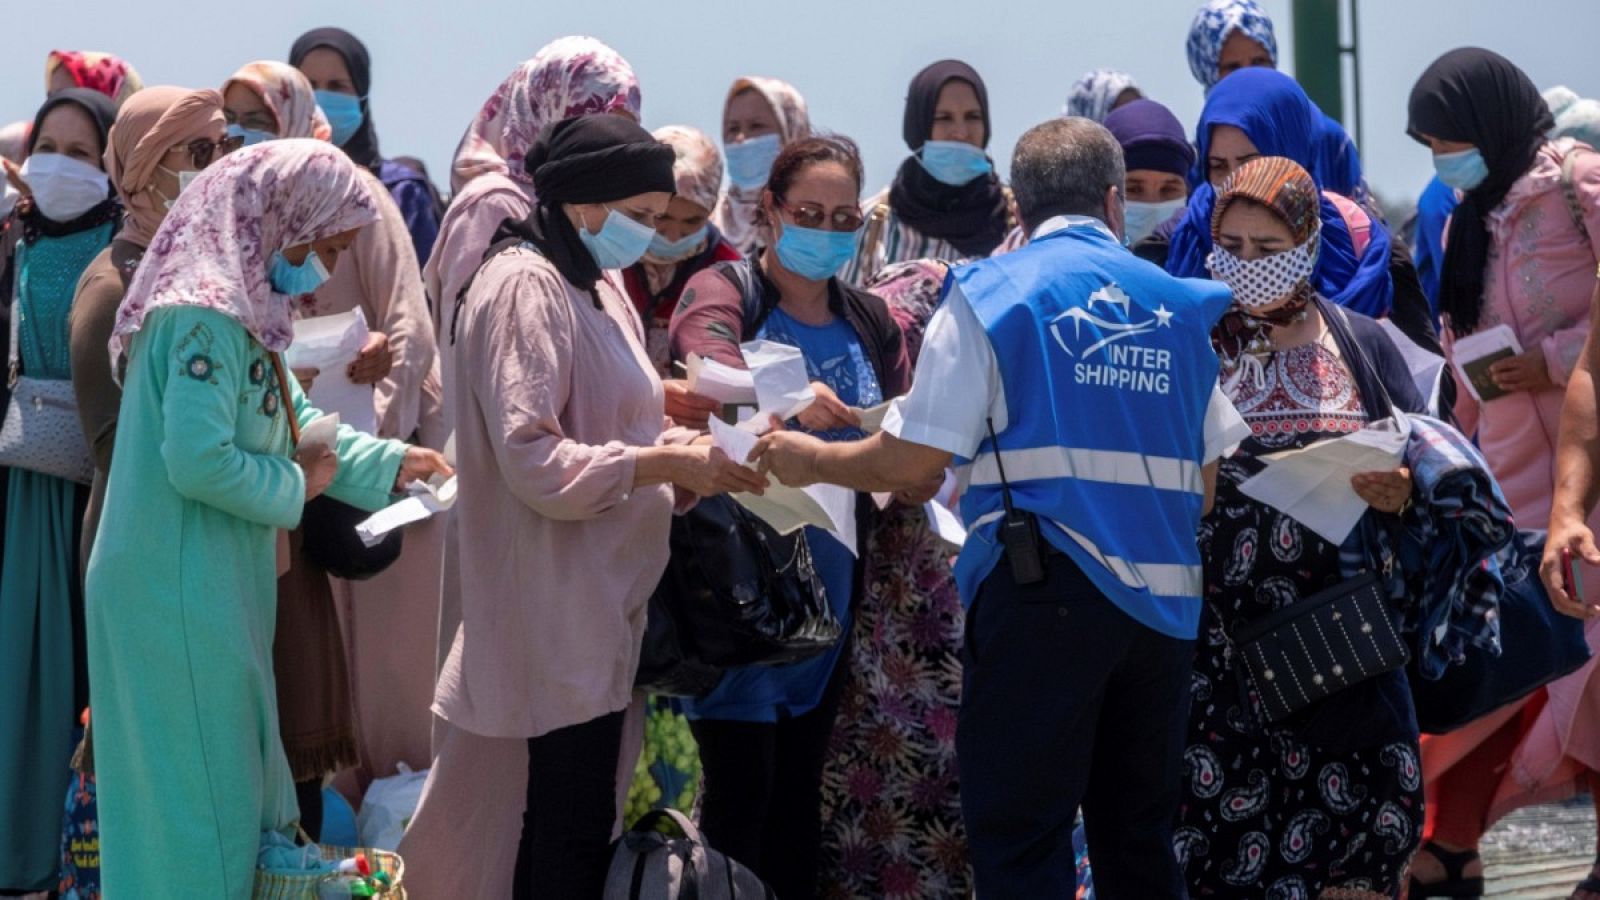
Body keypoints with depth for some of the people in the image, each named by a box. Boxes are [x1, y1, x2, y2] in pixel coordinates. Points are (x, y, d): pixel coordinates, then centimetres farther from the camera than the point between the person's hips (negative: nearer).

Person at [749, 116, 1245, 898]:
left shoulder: (991, 295, -1)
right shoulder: (1180, 306, 11)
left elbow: (912, 461, -7)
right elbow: (1213, 480, 13)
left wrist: (811, 460, 11)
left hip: (1044, 591, -5)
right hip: (1162, 599, 5)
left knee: (1019, 836, -1)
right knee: (1138, 837, 13)